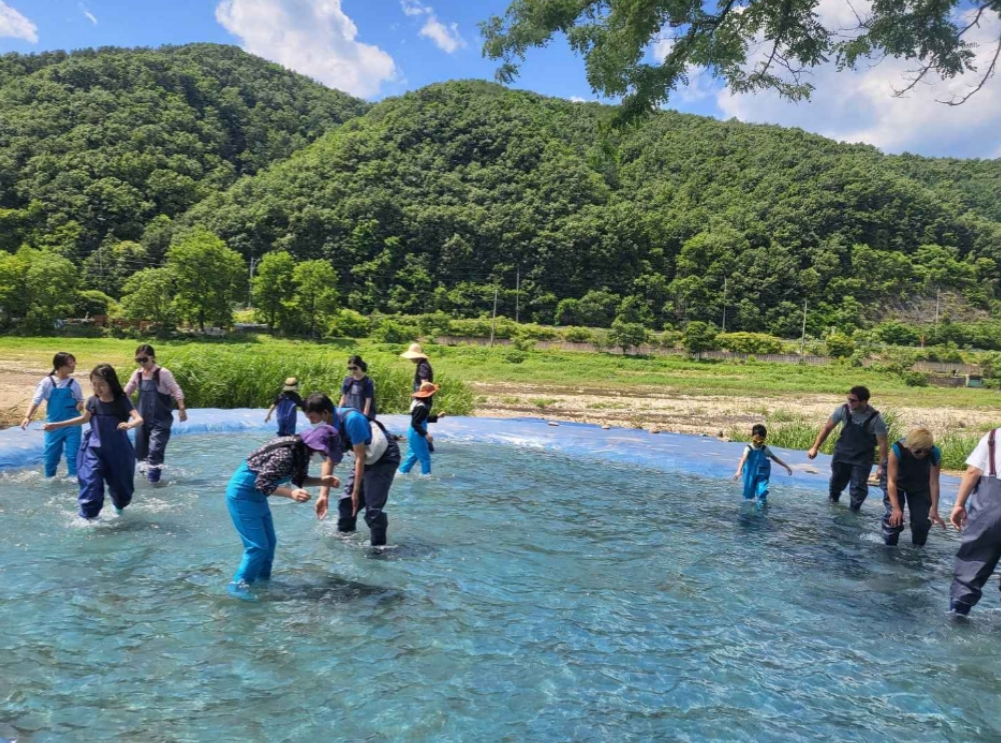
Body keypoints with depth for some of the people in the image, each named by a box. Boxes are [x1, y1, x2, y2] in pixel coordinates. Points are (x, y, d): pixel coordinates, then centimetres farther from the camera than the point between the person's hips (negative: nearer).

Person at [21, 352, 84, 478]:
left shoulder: (73, 383, -2)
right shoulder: (47, 382, -7)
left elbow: (80, 400, 9)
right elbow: (36, 400, -6)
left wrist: (80, 405, -14)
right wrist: (27, 416, -16)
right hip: (53, 424, 0)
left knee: (73, 453, 0)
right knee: (51, 453, 11)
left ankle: (73, 478, 13)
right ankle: (49, 478, 31)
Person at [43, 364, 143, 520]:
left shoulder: (122, 401, -18)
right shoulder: (93, 401, -5)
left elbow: (139, 419, -29)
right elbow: (84, 419, 15)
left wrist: (129, 424, -53)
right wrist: (57, 425, 15)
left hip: (118, 450, -2)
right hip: (95, 449, 2)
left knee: (119, 482, 15)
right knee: (91, 481, -9)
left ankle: (120, 506, 45)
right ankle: (88, 515, 1)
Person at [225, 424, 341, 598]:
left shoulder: (302, 452, -1)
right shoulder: (285, 453, -29)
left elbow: (299, 479, 11)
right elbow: (262, 483, -30)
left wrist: (322, 481, -4)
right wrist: (291, 493, -40)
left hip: (255, 495, 10)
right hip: (242, 494, -10)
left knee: (270, 542, 15)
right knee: (258, 546, -7)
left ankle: (262, 579, 30)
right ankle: (239, 584, 7)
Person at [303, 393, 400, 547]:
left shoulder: (351, 419, -32)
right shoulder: (328, 426, -7)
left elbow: (360, 457, -25)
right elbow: (329, 461, 2)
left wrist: (356, 492, -19)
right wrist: (324, 495, 0)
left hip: (385, 458, -8)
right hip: (366, 459, 9)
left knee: (373, 508, -14)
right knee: (346, 502, 12)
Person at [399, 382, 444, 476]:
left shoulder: (419, 403, 8)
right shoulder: (421, 407, -25)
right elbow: (415, 423, -29)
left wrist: (437, 417, 19)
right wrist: (425, 434, -31)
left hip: (413, 434, 10)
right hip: (417, 435, -10)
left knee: (413, 455, 19)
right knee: (425, 457, 2)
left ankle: (402, 472, 25)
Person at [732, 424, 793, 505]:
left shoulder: (765, 449, -3)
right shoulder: (748, 448, -16)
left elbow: (775, 458, 10)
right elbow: (743, 459, -31)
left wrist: (786, 467, 11)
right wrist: (739, 471, -47)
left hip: (762, 476, 2)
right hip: (750, 476, -2)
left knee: (762, 492, -15)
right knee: (748, 495, 10)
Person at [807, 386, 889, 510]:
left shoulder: (875, 418, -22)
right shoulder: (843, 410, -15)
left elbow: (882, 443, -16)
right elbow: (827, 428, -4)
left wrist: (881, 466, -18)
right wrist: (815, 447, -5)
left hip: (863, 458, -3)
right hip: (842, 453, 3)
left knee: (858, 486, -6)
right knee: (837, 480, 18)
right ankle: (833, 500, 47)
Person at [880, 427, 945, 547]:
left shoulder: (934, 453, -32)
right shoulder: (898, 449, -39)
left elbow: (933, 483, -25)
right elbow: (891, 481, -35)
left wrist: (934, 509, -26)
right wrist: (896, 508, -39)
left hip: (920, 484, 2)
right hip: (896, 480, -2)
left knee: (923, 518, -6)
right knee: (894, 515, -16)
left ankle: (918, 548, 19)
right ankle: (889, 546, 5)